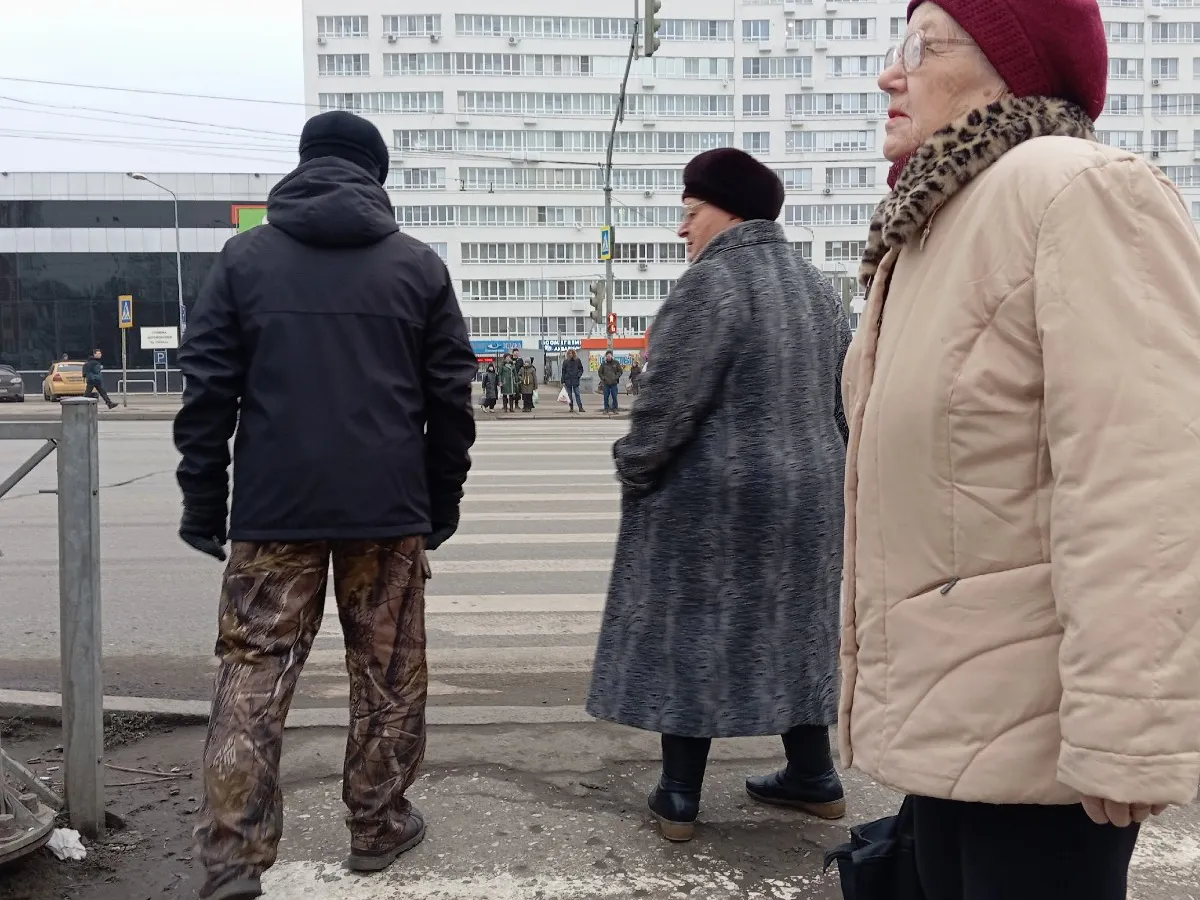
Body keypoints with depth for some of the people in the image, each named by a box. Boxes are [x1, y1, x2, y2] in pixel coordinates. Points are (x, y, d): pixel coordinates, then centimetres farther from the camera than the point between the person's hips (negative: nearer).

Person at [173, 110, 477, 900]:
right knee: (388, 674, 12)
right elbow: (451, 399, 3)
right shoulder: (418, 264, 4)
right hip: (388, 509, 0)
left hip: (274, 509, 0)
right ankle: (379, 827, 22)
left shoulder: (245, 257, 5)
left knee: (254, 675, 6)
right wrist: (442, 501, 11)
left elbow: (208, 389, 1)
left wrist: (204, 502, 5)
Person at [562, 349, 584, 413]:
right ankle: (571, 408, 9)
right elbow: (563, 372, 6)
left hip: (575, 380, -1)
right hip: (568, 380, 1)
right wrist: (563, 381, 1)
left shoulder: (577, 361, 4)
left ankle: (580, 407, -8)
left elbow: (581, 369, 12)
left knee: (577, 394, -6)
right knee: (570, 395, 4)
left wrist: (579, 375, -6)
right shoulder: (566, 362, 4)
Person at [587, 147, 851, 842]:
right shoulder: (817, 286, 12)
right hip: (807, 496, 8)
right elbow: (846, 400, 15)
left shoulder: (713, 282, -15)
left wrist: (635, 471, -6)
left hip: (710, 498, -8)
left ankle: (680, 797, 11)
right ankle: (815, 778, 26)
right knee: (792, 628, 17)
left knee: (689, 635, 3)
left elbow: (670, 400, -19)